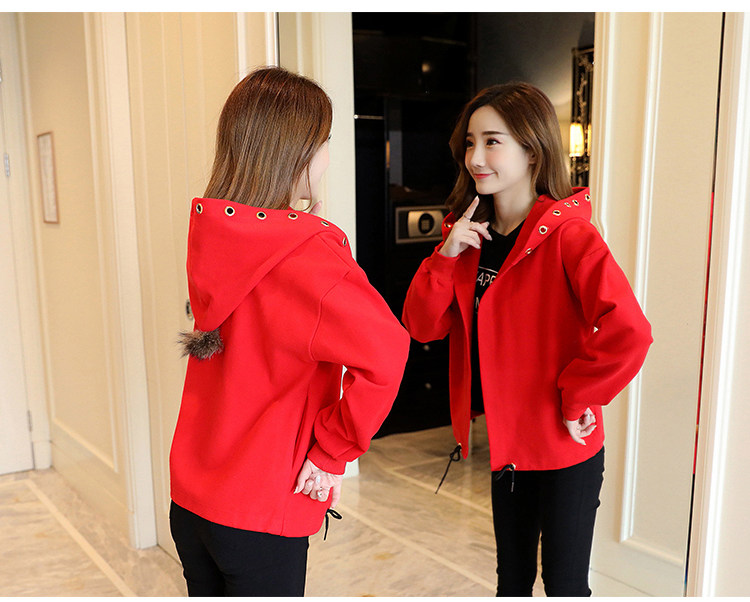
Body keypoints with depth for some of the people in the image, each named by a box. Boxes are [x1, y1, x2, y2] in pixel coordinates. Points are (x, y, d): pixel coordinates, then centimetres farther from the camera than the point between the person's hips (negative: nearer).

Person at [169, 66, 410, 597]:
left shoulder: (208, 232, -2)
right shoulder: (305, 251, -22)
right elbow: (384, 351, -32)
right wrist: (334, 449, -17)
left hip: (190, 495, 7)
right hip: (262, 512, -6)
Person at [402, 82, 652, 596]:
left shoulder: (568, 235, -19)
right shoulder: (469, 235, 3)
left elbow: (629, 332, -31)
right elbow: (422, 326, -2)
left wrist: (574, 398, -21)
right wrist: (446, 256, -15)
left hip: (565, 446, -6)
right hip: (506, 442, 6)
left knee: (564, 583, 12)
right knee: (513, 576, 23)